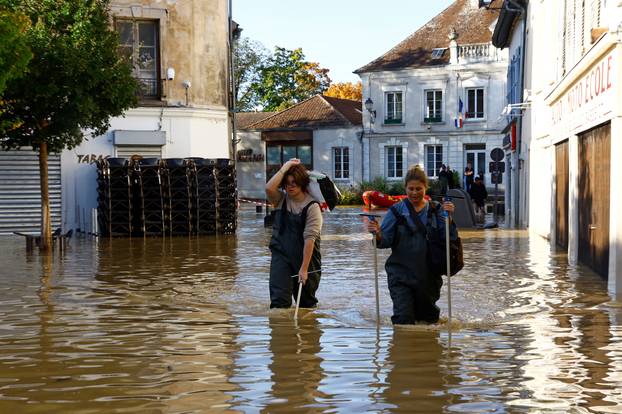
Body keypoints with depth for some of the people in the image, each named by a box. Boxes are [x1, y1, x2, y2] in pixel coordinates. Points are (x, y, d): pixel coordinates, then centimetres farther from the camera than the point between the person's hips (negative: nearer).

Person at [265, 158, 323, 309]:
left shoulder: (312, 206, -11)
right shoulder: (281, 199, 2)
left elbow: (309, 238, -17)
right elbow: (269, 188, -22)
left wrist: (304, 268, -22)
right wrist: (285, 168, -17)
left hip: (305, 257, -2)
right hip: (281, 255, 2)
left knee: (307, 302, 14)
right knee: (279, 300, -12)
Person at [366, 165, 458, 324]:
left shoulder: (435, 210, 4)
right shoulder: (396, 211, -1)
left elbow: (450, 238, -3)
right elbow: (386, 241, -5)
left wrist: (448, 218, -19)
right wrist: (378, 235, -26)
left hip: (429, 274, 2)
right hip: (401, 273, -2)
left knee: (430, 317, 15)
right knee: (404, 319, -13)